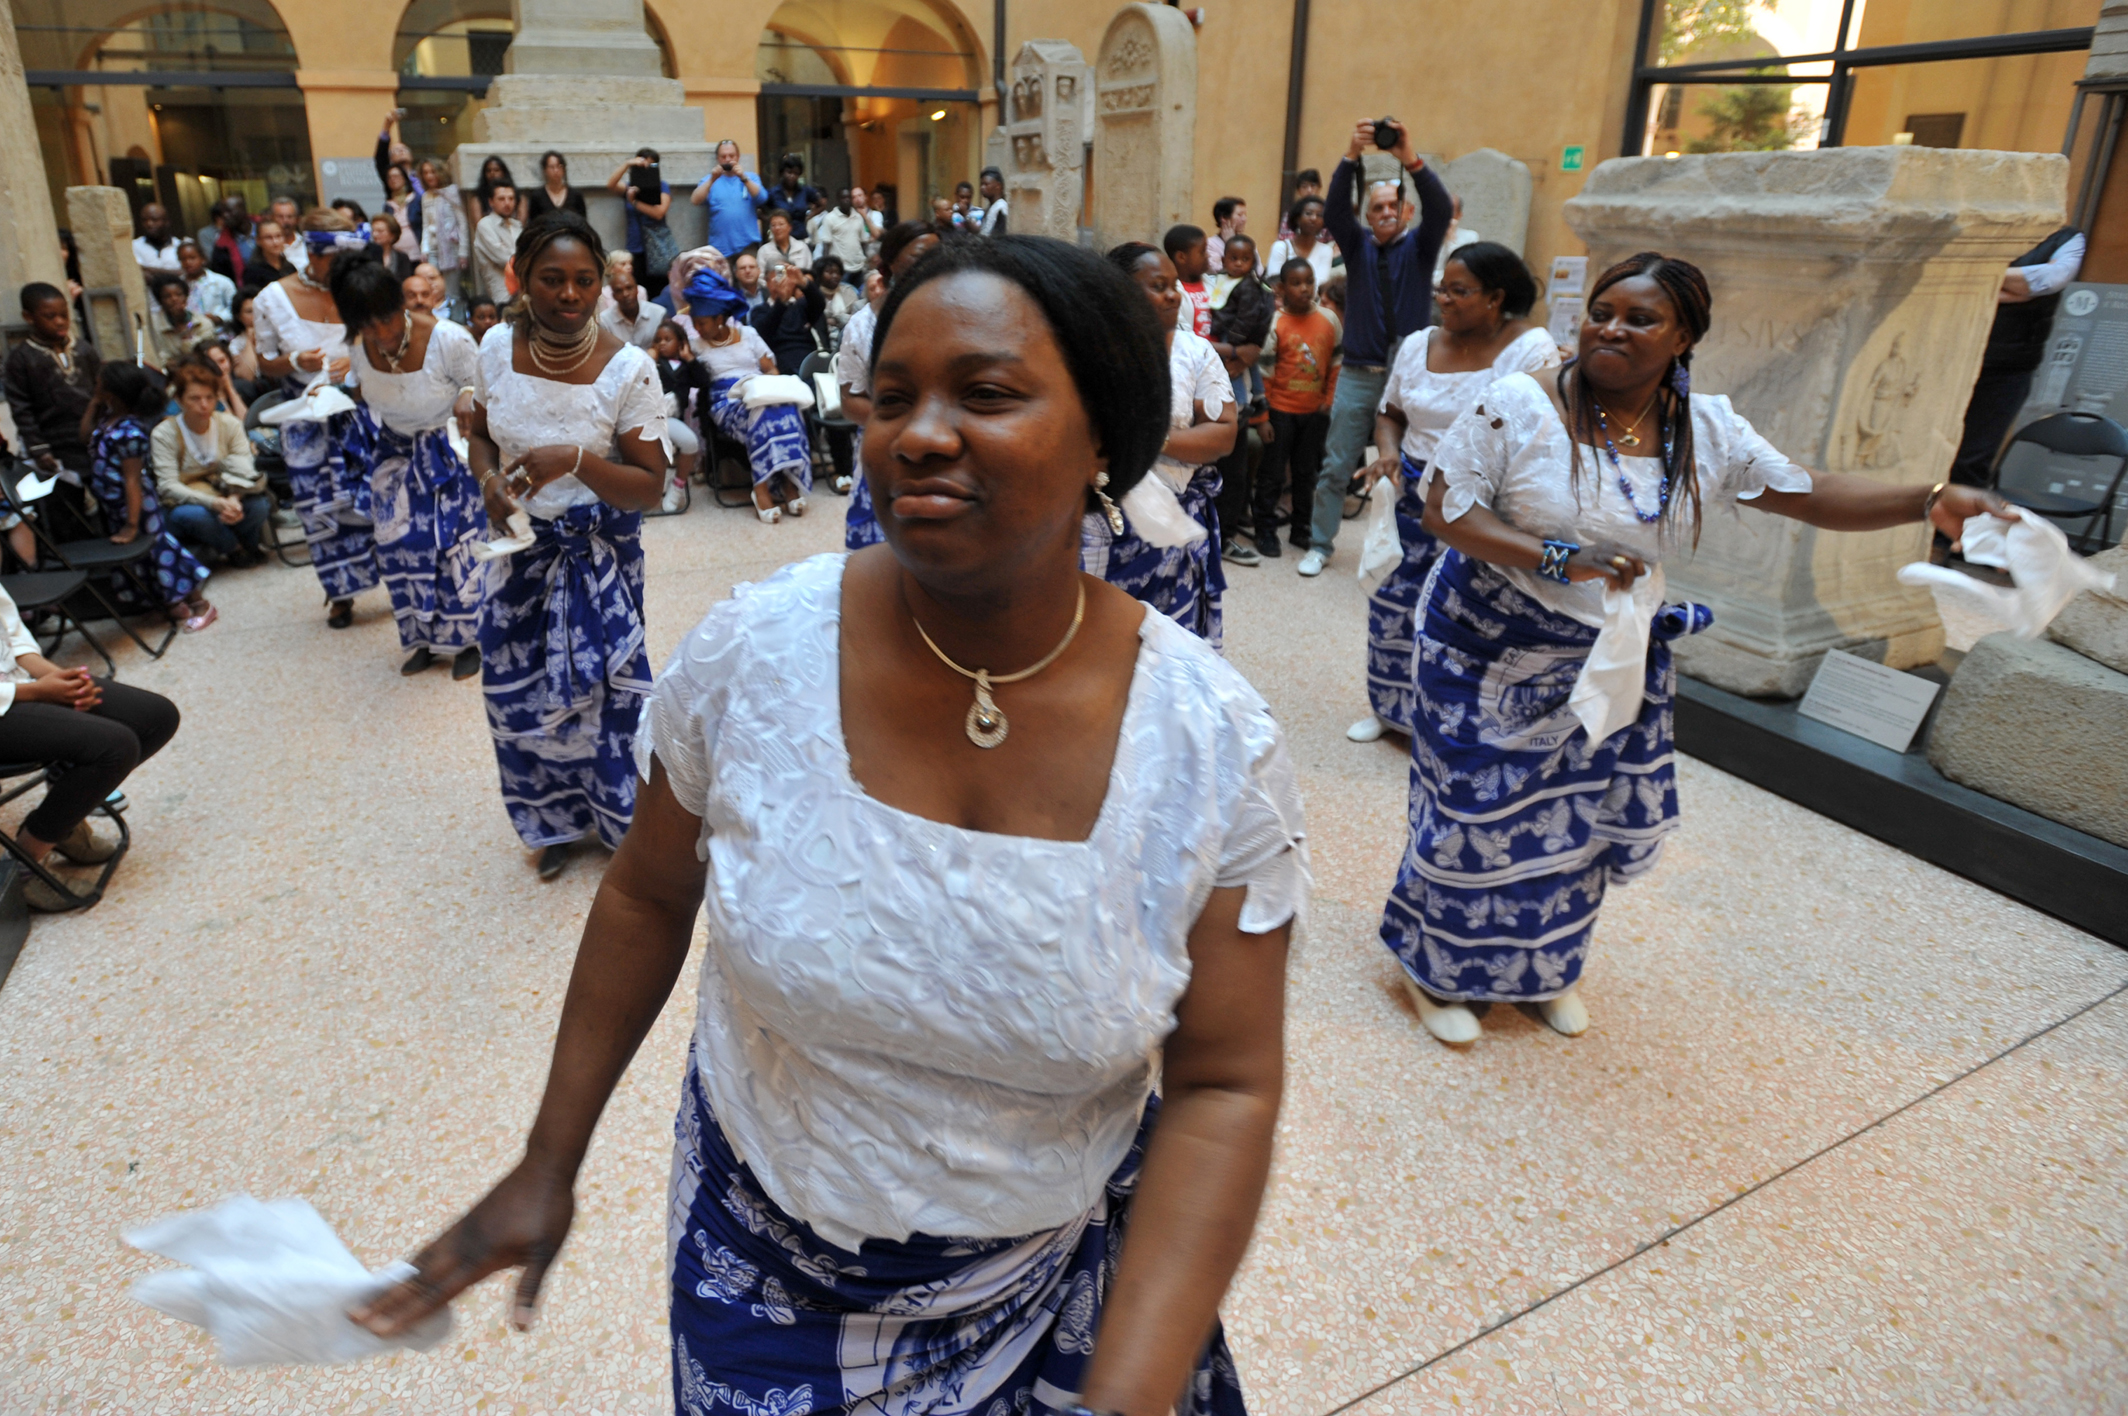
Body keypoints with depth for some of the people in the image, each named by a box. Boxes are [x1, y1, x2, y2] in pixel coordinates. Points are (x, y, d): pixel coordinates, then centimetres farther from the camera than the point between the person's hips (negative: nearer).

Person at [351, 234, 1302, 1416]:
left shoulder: (1218, 746, -21)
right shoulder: (750, 651, -19)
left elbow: (1223, 1090, -14)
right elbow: (648, 896, -3)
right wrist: (548, 1164, 4)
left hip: (1061, 1280, 0)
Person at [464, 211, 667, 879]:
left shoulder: (627, 368, -16)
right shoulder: (498, 345, -4)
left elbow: (650, 486, -15)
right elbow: (480, 433, 11)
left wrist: (576, 461, -30)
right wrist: (489, 479, -10)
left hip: (597, 554, -4)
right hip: (520, 547, 4)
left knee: (600, 688, 4)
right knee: (519, 691, 11)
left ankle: (627, 821, 29)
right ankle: (557, 821, 35)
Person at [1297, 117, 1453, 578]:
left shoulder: (1418, 245, 5)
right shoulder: (1359, 245, 8)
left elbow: (1440, 209, -15)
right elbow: (1333, 209, -9)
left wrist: (1412, 160, -30)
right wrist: (1352, 156, -26)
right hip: (1358, 373, 1)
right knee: (1336, 466, 3)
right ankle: (1320, 544, 14)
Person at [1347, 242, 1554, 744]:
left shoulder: (1531, 348, -10)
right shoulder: (1418, 345, 5)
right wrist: (1388, 452, -5)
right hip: (1412, 495, 5)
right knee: (1394, 599, 10)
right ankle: (1391, 706, 30)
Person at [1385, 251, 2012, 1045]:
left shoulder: (1707, 431, 0)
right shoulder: (1519, 406, -15)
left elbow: (1812, 496, 3)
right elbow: (1443, 511, -17)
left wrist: (1932, 502, -14)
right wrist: (1556, 557, -28)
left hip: (1610, 663, 5)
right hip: (1492, 650, -5)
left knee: (1578, 822, 15)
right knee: (1480, 817, 2)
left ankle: (1543, 967, 39)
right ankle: (1438, 968, 26)